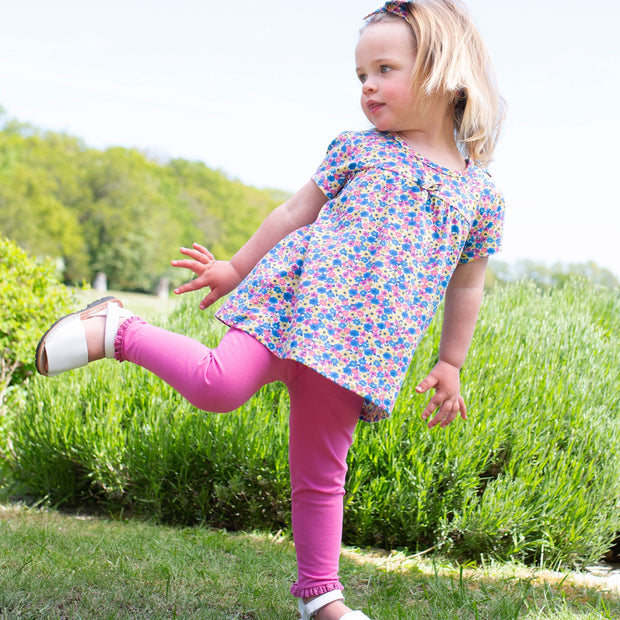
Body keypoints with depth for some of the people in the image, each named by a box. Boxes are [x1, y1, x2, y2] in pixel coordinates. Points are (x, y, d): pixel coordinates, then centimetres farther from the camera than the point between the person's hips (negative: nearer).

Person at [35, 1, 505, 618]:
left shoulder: (481, 195, 10)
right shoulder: (355, 148, 9)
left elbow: (465, 289, 18)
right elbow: (295, 212, 17)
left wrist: (450, 365, 19)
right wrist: (236, 269, 20)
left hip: (360, 346, 1)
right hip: (292, 294, -1)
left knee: (321, 470, 7)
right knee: (220, 384, -24)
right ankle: (115, 331, -1)